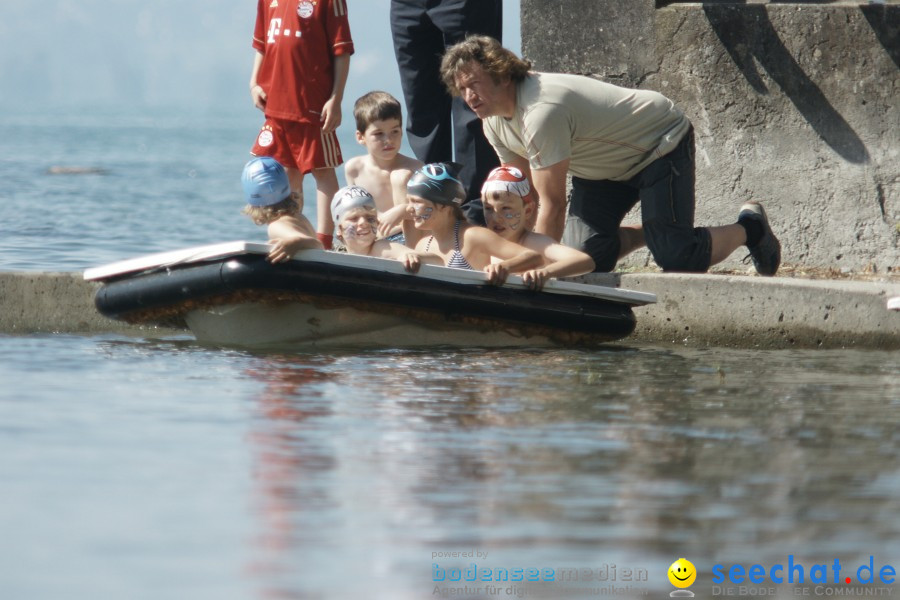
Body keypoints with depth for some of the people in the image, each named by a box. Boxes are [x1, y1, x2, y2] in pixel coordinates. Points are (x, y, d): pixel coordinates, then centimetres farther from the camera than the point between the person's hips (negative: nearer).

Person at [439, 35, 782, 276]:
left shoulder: (542, 110, -37)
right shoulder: (494, 122, -8)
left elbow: (553, 206, -35)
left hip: (661, 142, -9)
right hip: (606, 167, 9)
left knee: (676, 256, -19)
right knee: (587, 253, -7)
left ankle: (749, 228, 9)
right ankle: (652, 233, 21)